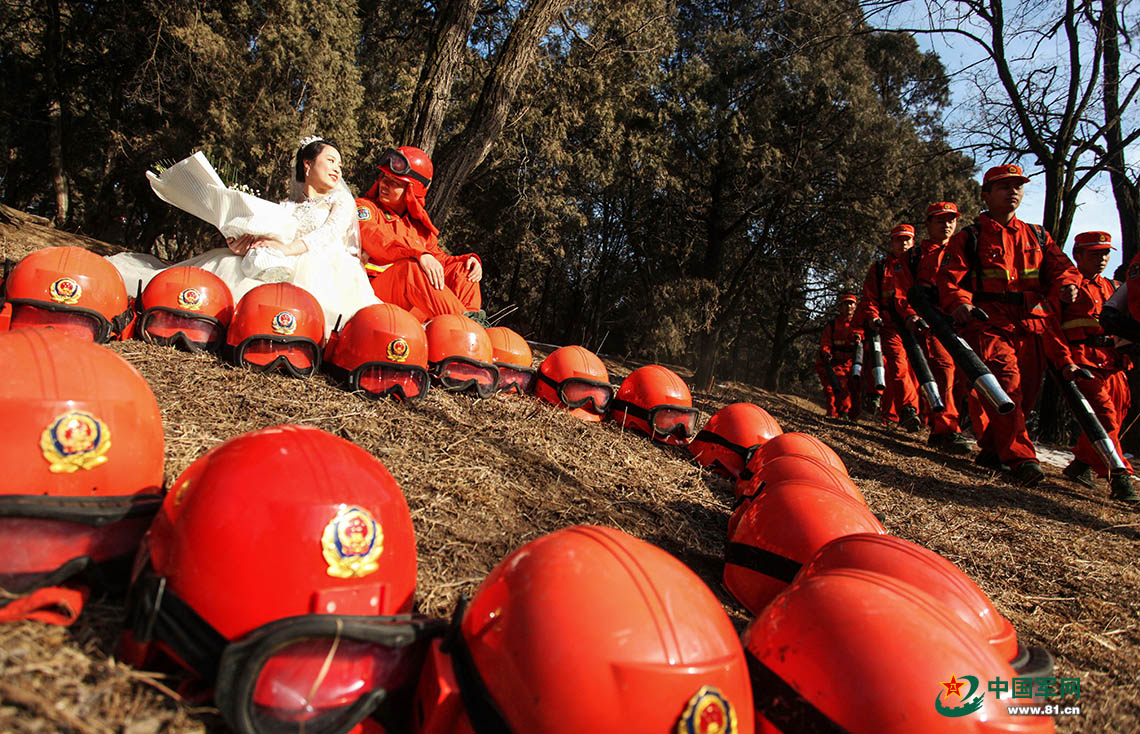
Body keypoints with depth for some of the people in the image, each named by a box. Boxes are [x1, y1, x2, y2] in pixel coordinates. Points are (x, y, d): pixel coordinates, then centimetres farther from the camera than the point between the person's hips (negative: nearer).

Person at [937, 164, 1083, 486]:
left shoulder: (1037, 236, 24)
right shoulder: (968, 238, 10)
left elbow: (1061, 265, 15)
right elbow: (949, 277, -1)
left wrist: (1068, 282, -9)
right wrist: (958, 302, -22)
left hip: (1035, 325, 5)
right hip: (988, 323, -5)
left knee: (1027, 389, 3)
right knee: (1006, 380, -22)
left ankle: (991, 450, 19)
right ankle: (1020, 458, -23)